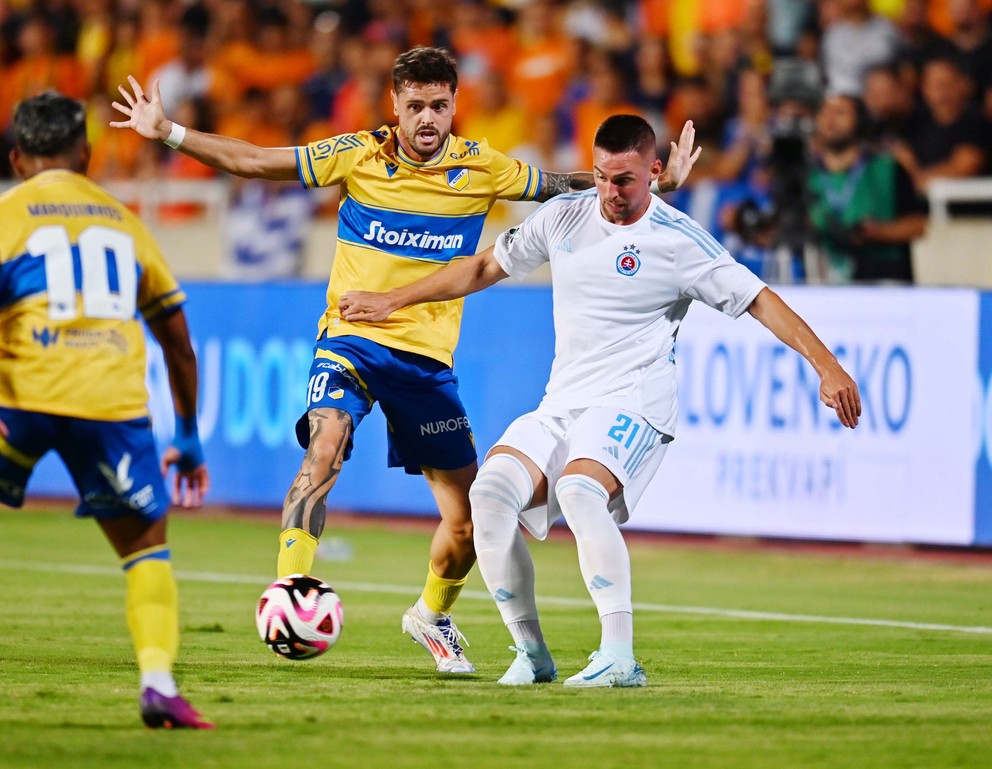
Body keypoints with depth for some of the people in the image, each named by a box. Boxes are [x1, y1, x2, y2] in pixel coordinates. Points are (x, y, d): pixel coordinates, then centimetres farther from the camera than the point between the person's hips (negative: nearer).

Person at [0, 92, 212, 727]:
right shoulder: (124, 222, 20)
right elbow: (178, 340, 23)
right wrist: (188, 437, 30)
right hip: (114, 404, 2)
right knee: (148, 547, 12)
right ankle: (159, 681, -7)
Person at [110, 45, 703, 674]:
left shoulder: (482, 169, -2)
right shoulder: (357, 156, -4)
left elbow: (565, 188, 10)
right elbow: (249, 160, -1)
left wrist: (657, 182, 2)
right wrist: (167, 132, -8)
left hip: (429, 356, 2)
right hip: (352, 339, -2)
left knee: (469, 521, 4)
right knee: (324, 449, -32)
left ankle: (433, 616, 33)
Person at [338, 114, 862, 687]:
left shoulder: (678, 241, -7)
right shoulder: (565, 216, 9)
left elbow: (760, 300, -7)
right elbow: (485, 268, 22)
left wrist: (829, 368, -17)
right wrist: (393, 300, 24)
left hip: (632, 408, -5)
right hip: (560, 405, 6)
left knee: (578, 489, -35)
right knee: (491, 489, -21)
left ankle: (620, 657, -37)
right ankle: (532, 654, -11)